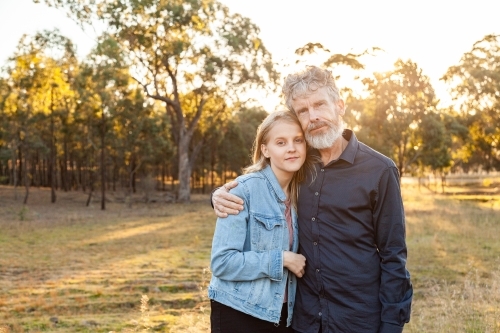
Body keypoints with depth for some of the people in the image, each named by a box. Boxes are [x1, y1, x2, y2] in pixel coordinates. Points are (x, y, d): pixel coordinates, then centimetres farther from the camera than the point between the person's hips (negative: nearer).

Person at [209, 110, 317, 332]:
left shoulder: (299, 194, 4)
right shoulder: (245, 189, -15)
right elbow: (221, 262, -19)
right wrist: (281, 259, -18)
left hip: (283, 314, 6)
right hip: (239, 315, -5)